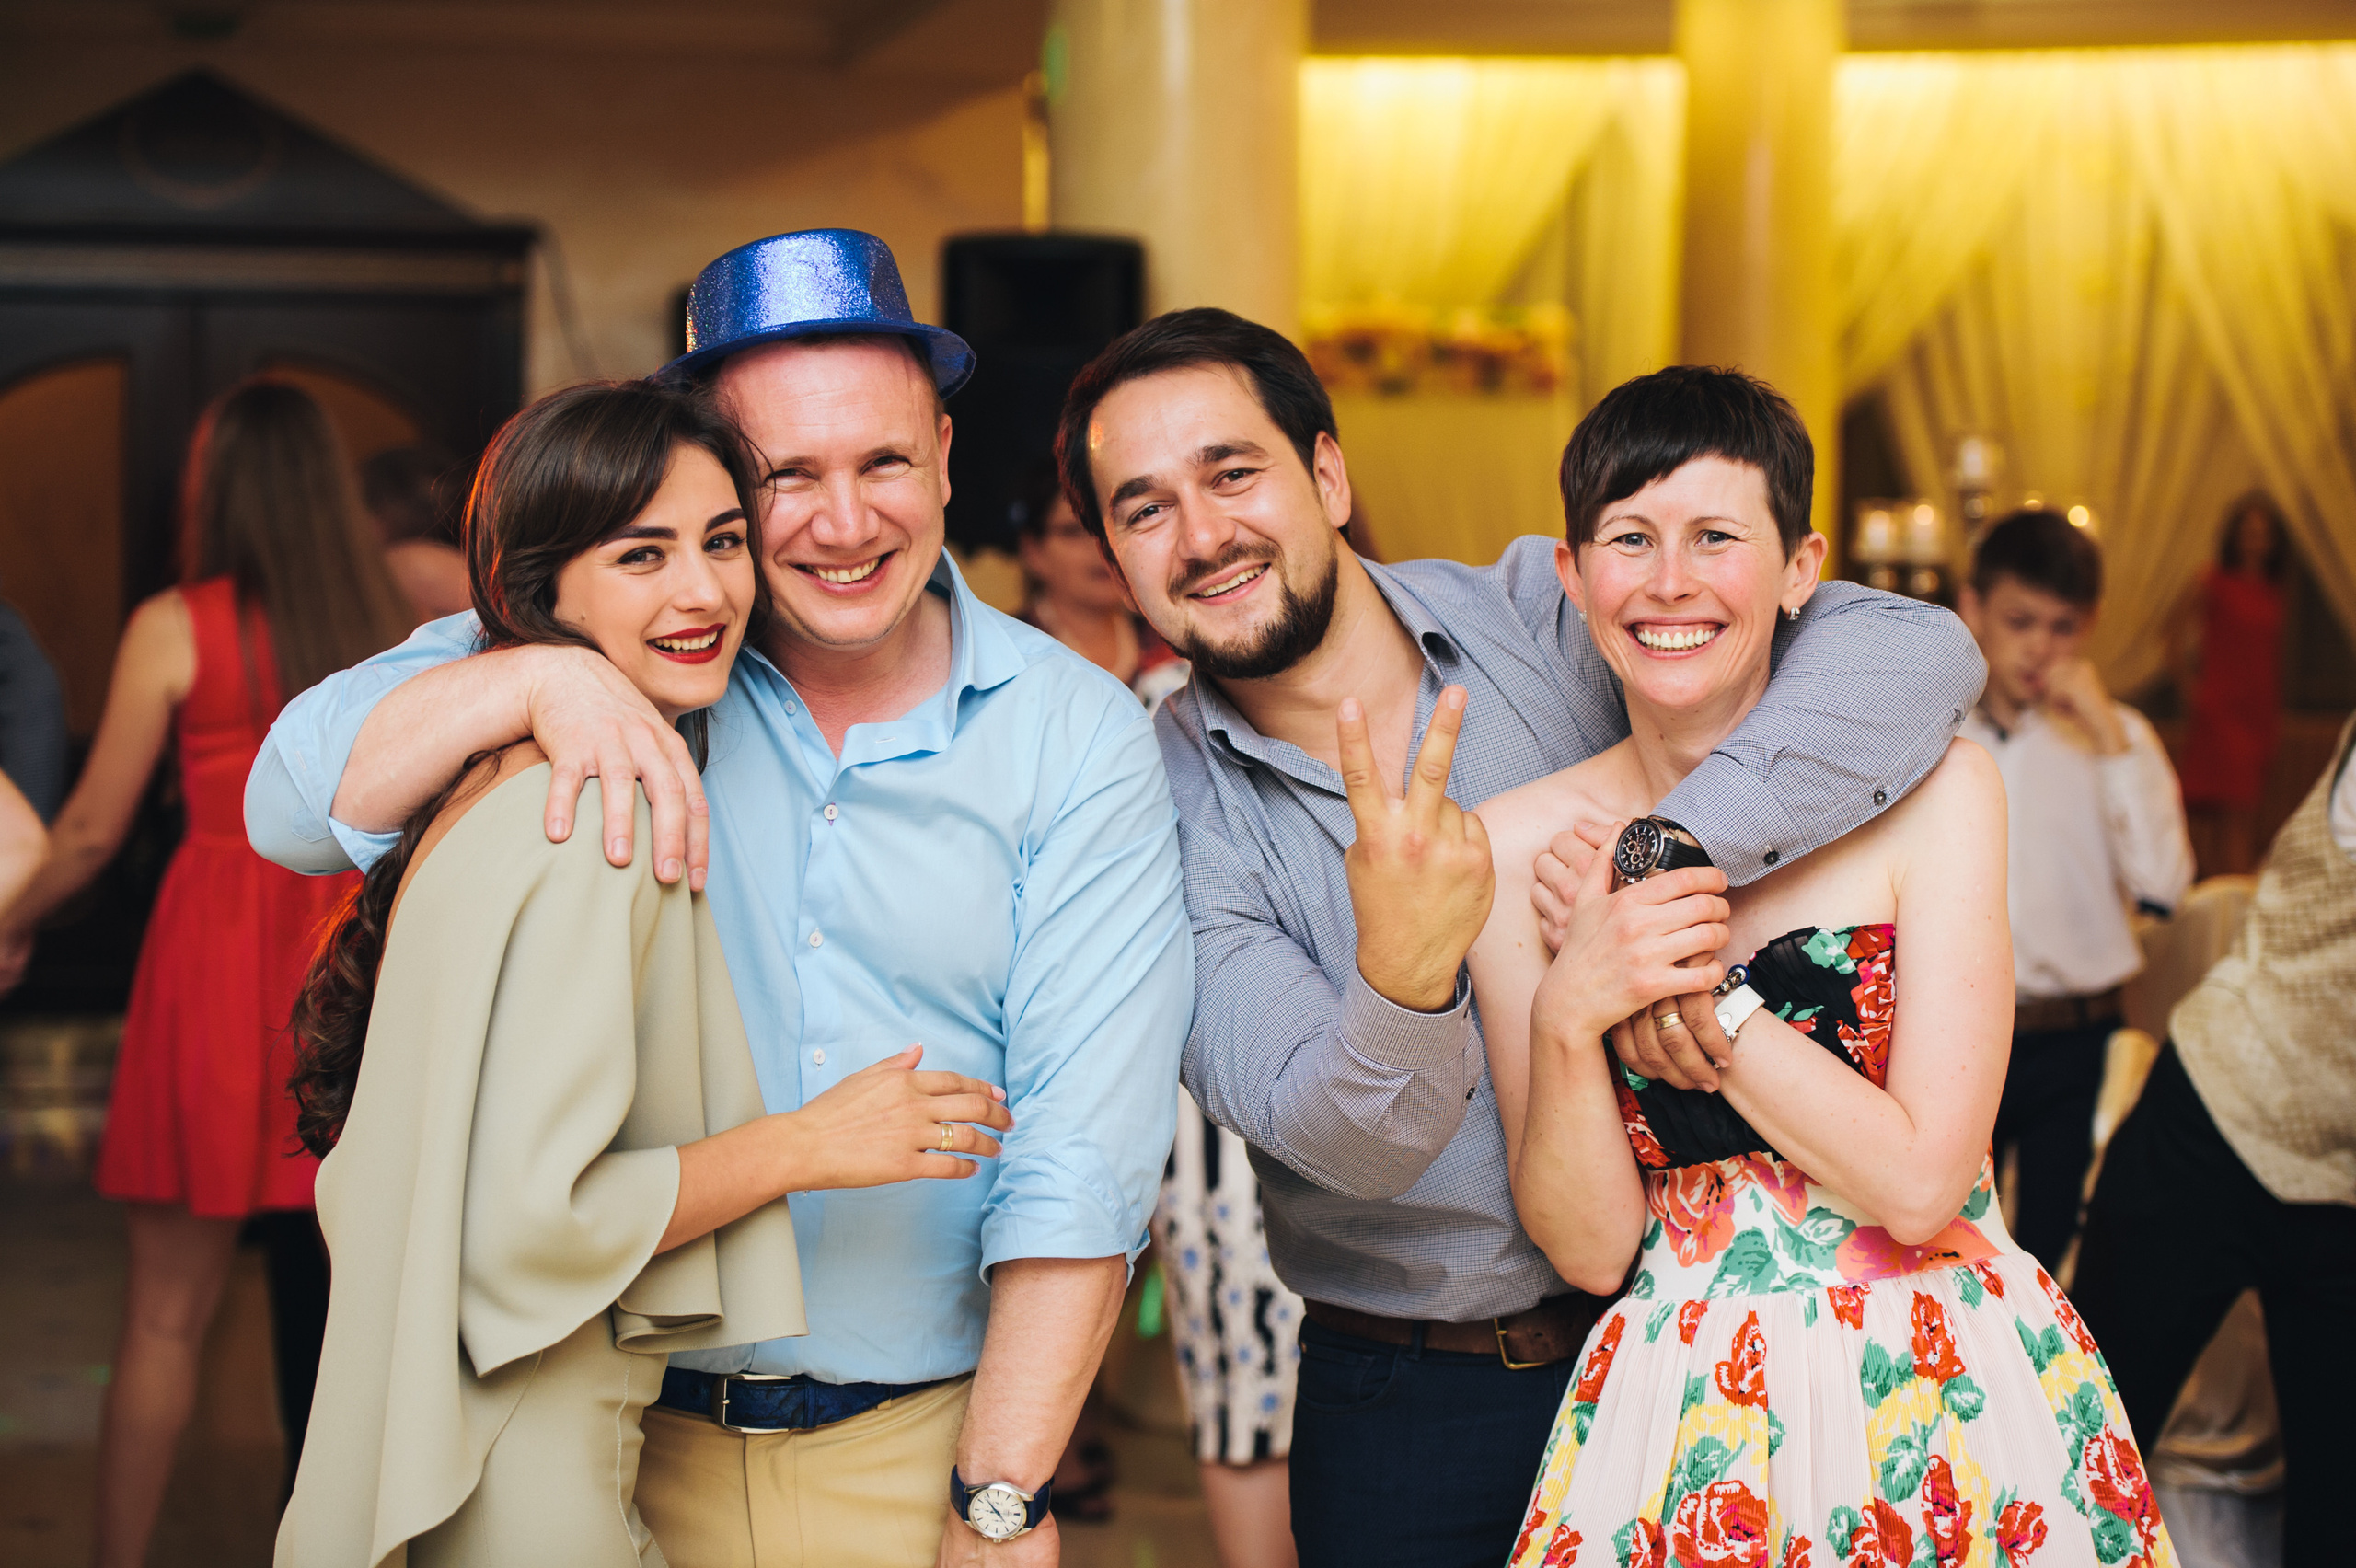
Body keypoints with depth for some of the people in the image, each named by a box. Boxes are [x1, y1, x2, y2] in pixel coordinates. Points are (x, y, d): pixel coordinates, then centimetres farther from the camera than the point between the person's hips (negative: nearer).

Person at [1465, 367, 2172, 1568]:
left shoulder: (1931, 790, -9)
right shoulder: (1518, 847, -5)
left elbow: (1920, 1184, -15)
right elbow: (1588, 1247, -6)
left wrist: (1699, 991, -17)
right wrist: (1569, 1014, -21)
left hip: (1951, 1401, 0)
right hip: (1683, 1410, 1)